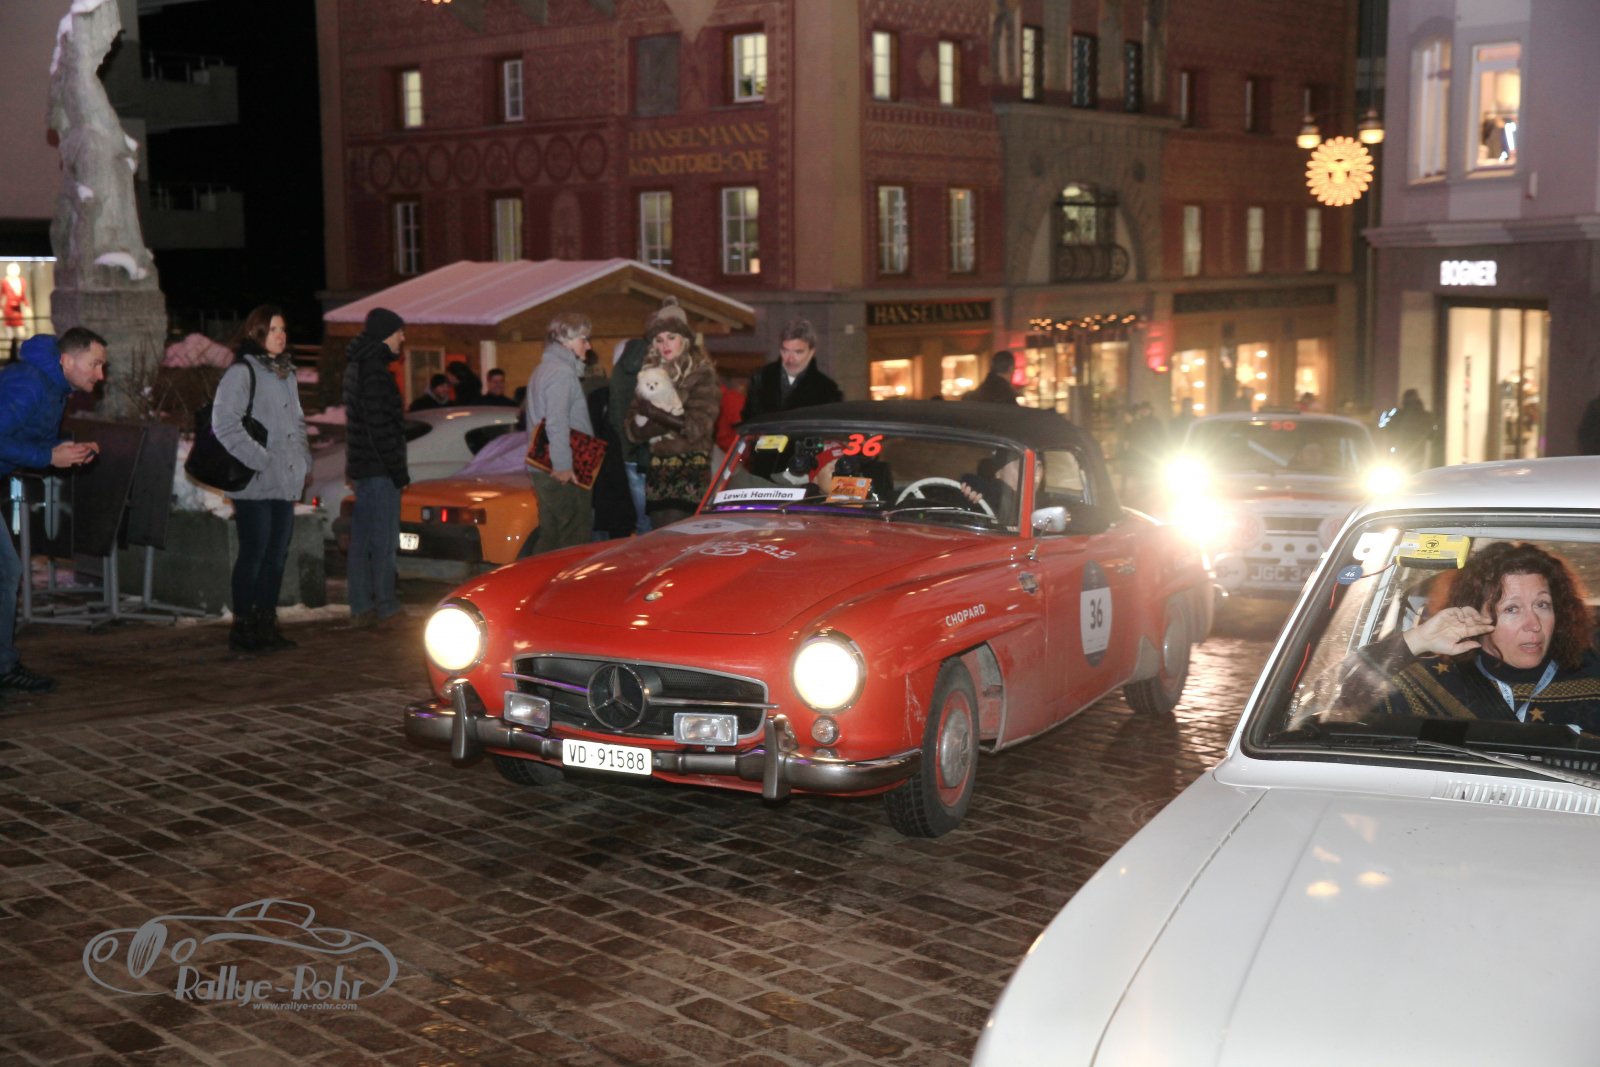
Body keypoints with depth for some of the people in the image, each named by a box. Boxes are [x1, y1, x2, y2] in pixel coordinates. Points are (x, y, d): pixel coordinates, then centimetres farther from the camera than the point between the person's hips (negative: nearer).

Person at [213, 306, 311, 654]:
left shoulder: (287, 373, 18)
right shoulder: (241, 373, -8)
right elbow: (225, 423, -18)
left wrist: (304, 463, 14)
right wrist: (258, 459, -19)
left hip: (285, 481, 8)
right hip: (254, 483, -8)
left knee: (277, 555, 11)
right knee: (254, 553, -5)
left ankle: (266, 625, 19)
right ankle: (243, 628, 2)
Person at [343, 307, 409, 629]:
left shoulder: (356, 366, 16)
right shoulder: (374, 370, -16)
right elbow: (379, 427, -20)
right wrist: (397, 470, -16)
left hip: (361, 467, 10)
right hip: (378, 469, -10)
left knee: (362, 539, 10)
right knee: (384, 540, -5)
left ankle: (361, 608, 14)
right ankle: (385, 606, -1)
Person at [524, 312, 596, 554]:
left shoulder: (543, 370, 20)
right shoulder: (562, 372, -13)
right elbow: (557, 422, -23)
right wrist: (563, 465, -24)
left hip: (542, 469, 10)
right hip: (563, 474, -10)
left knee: (548, 536, 13)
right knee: (575, 536, -6)